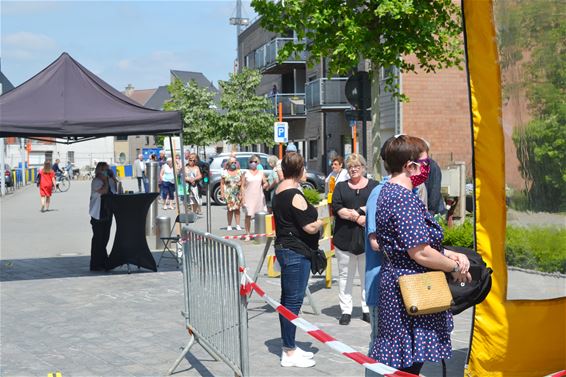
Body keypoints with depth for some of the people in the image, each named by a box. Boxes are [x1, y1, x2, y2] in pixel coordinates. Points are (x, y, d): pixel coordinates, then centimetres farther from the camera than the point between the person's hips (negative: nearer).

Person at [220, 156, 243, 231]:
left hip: (237, 193, 2)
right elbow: (222, 183, 3)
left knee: (237, 209, -2)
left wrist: (240, 183, -4)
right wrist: (222, 193, -5)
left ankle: (238, 225, 2)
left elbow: (241, 181, 18)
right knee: (230, 209, -5)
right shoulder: (225, 172, 4)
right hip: (228, 193, -2)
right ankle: (229, 226, 1)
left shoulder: (239, 172, 11)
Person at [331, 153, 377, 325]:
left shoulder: (373, 186, 7)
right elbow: (336, 207, -3)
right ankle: (346, 311, 11)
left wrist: (353, 212, -13)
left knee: (367, 275, 4)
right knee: (345, 275, 5)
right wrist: (358, 217, -13)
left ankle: (368, 310, 12)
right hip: (345, 237, 1)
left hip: (367, 236, -1)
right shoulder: (341, 187, 11)